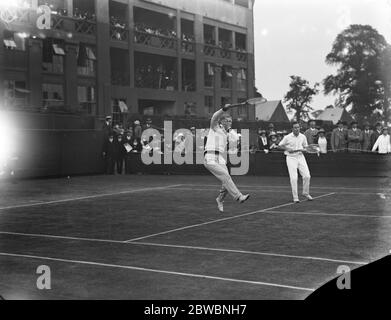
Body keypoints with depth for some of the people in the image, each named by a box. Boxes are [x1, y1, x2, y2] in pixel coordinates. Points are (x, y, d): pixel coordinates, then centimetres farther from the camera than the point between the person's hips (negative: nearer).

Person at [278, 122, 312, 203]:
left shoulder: (303, 137, 5)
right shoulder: (287, 137, -5)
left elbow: (305, 147, 16)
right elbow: (280, 145, 4)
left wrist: (304, 149, -6)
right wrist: (288, 149, -11)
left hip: (300, 156, 3)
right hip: (291, 158, -3)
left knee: (307, 176, -4)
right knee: (294, 178, -10)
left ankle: (306, 193, 18)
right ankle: (295, 197, 1)